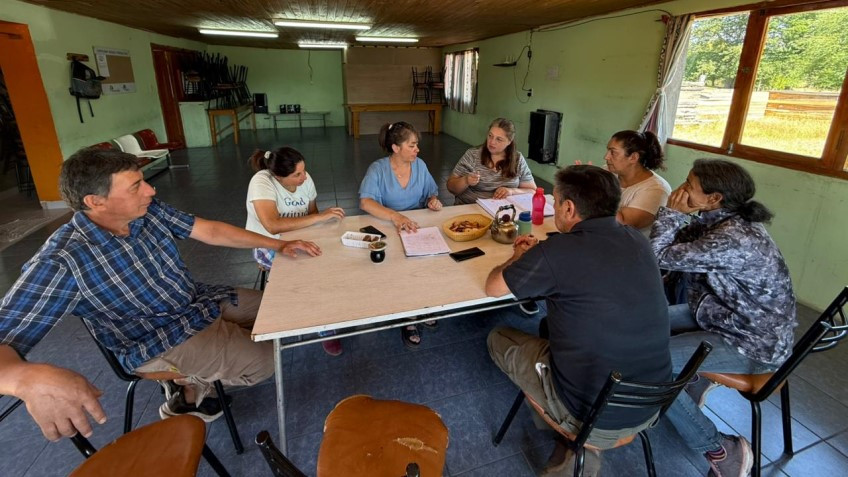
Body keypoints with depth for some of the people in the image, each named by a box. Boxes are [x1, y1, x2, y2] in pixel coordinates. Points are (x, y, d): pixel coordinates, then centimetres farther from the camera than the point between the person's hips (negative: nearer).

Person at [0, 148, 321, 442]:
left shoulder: (149, 211, -9)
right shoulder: (61, 262, -27)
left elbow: (211, 231, -2)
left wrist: (278, 244, -5)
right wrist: (31, 378, -55)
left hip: (201, 302, 7)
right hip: (162, 342, -7)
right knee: (262, 363, -12)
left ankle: (193, 375, 17)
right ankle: (188, 385, 16)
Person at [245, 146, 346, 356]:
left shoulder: (305, 178, -7)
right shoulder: (261, 183, -26)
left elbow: (311, 214, 5)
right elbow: (273, 226, -40)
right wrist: (320, 217, -37)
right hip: (269, 248, -5)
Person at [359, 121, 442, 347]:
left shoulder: (420, 165, 5)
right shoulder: (378, 169, -9)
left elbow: (432, 192, 16)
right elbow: (365, 202, -23)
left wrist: (433, 200, -10)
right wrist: (395, 216, -39)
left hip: (419, 226, 4)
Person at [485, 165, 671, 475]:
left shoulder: (557, 251, -23)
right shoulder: (638, 242, -3)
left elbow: (493, 287, -6)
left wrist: (519, 258, 12)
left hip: (592, 414, -6)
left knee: (498, 338, 15)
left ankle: (578, 443, 17)